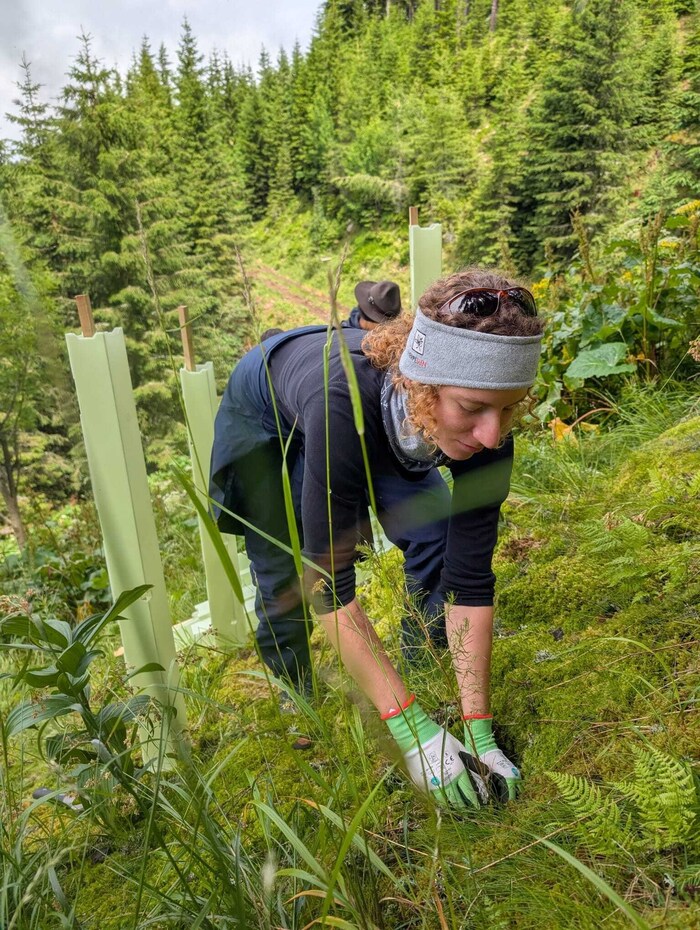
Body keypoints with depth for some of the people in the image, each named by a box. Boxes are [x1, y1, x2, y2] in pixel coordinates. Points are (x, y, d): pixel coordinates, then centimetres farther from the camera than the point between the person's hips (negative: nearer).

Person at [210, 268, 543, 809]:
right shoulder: (344, 403, -48)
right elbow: (330, 579, -45)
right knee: (284, 581, 0)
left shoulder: (484, 428, -34)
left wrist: (478, 732, -31)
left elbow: (470, 579, -30)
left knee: (435, 546, -11)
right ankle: (295, 695, 27)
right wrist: (412, 729, -44)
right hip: (266, 415, -2)